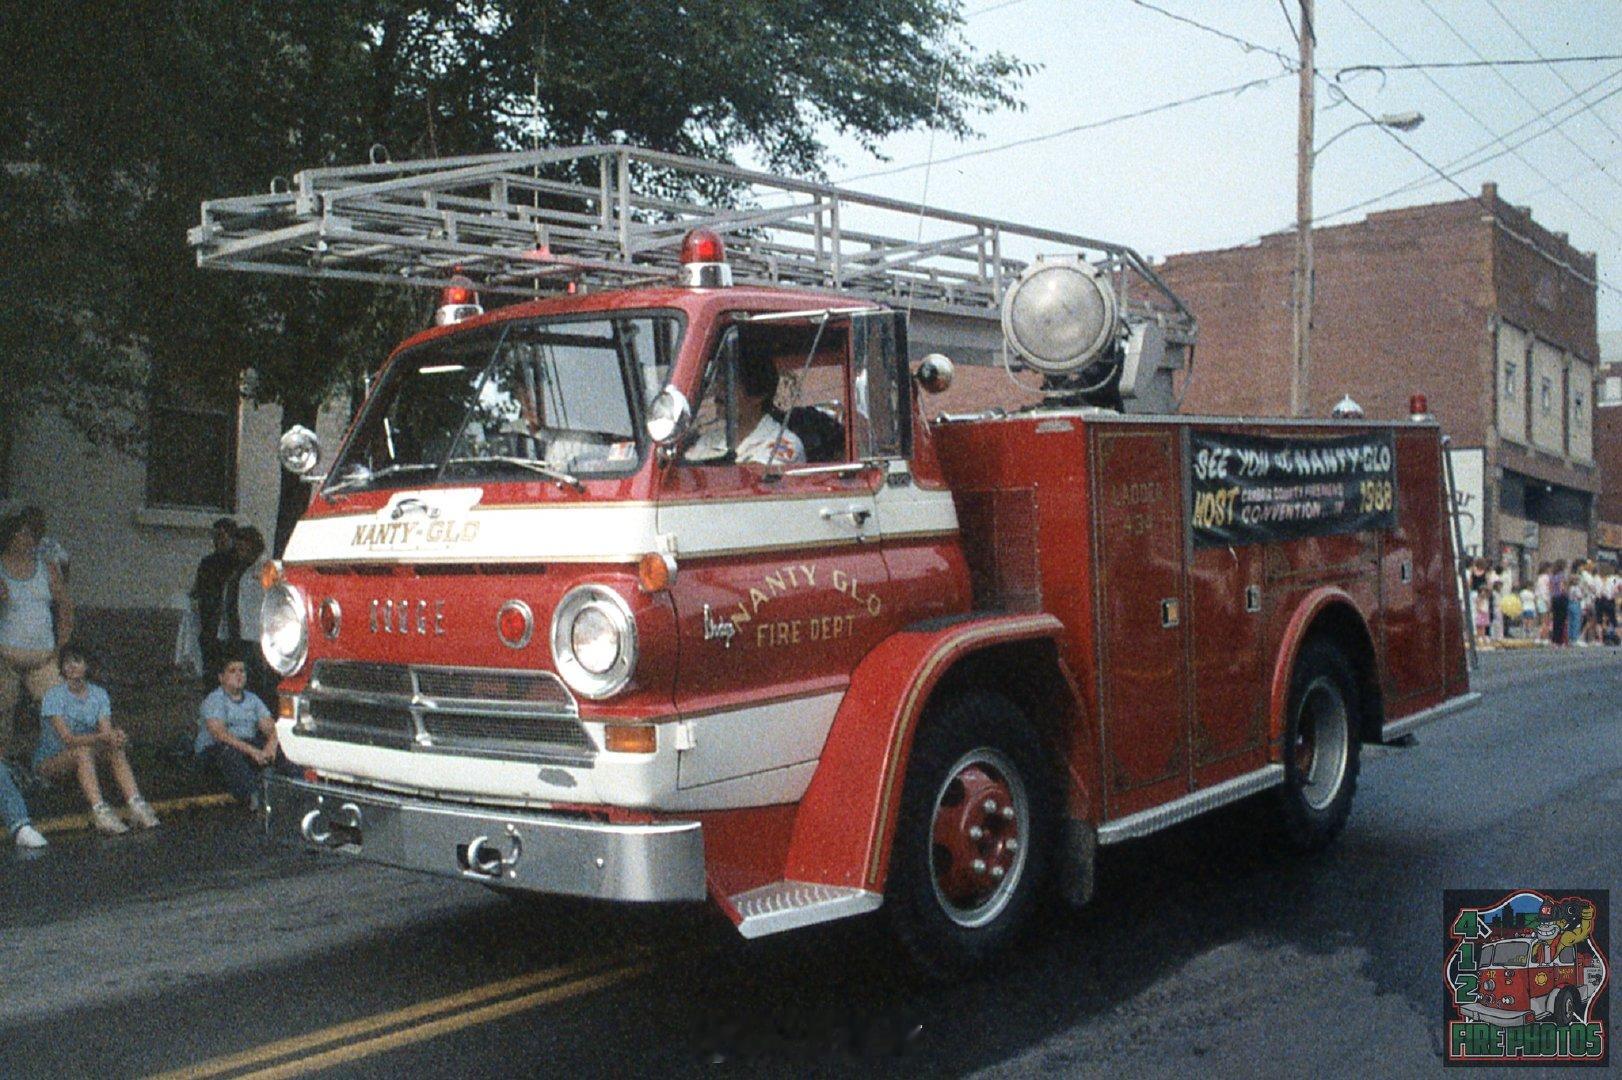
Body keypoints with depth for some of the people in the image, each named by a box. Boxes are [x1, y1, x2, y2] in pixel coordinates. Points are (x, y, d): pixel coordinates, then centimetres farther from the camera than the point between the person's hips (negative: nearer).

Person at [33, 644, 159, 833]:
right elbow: (68, 738, -25)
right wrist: (102, 737, -39)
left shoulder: (99, 694, 2)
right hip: (49, 762, -5)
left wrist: (115, 736, -33)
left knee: (116, 748, -24)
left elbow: (107, 731, -8)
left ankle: (136, 806, -36)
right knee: (83, 751, -35)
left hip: (81, 759, 5)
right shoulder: (54, 696, -14)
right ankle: (100, 812, -48)